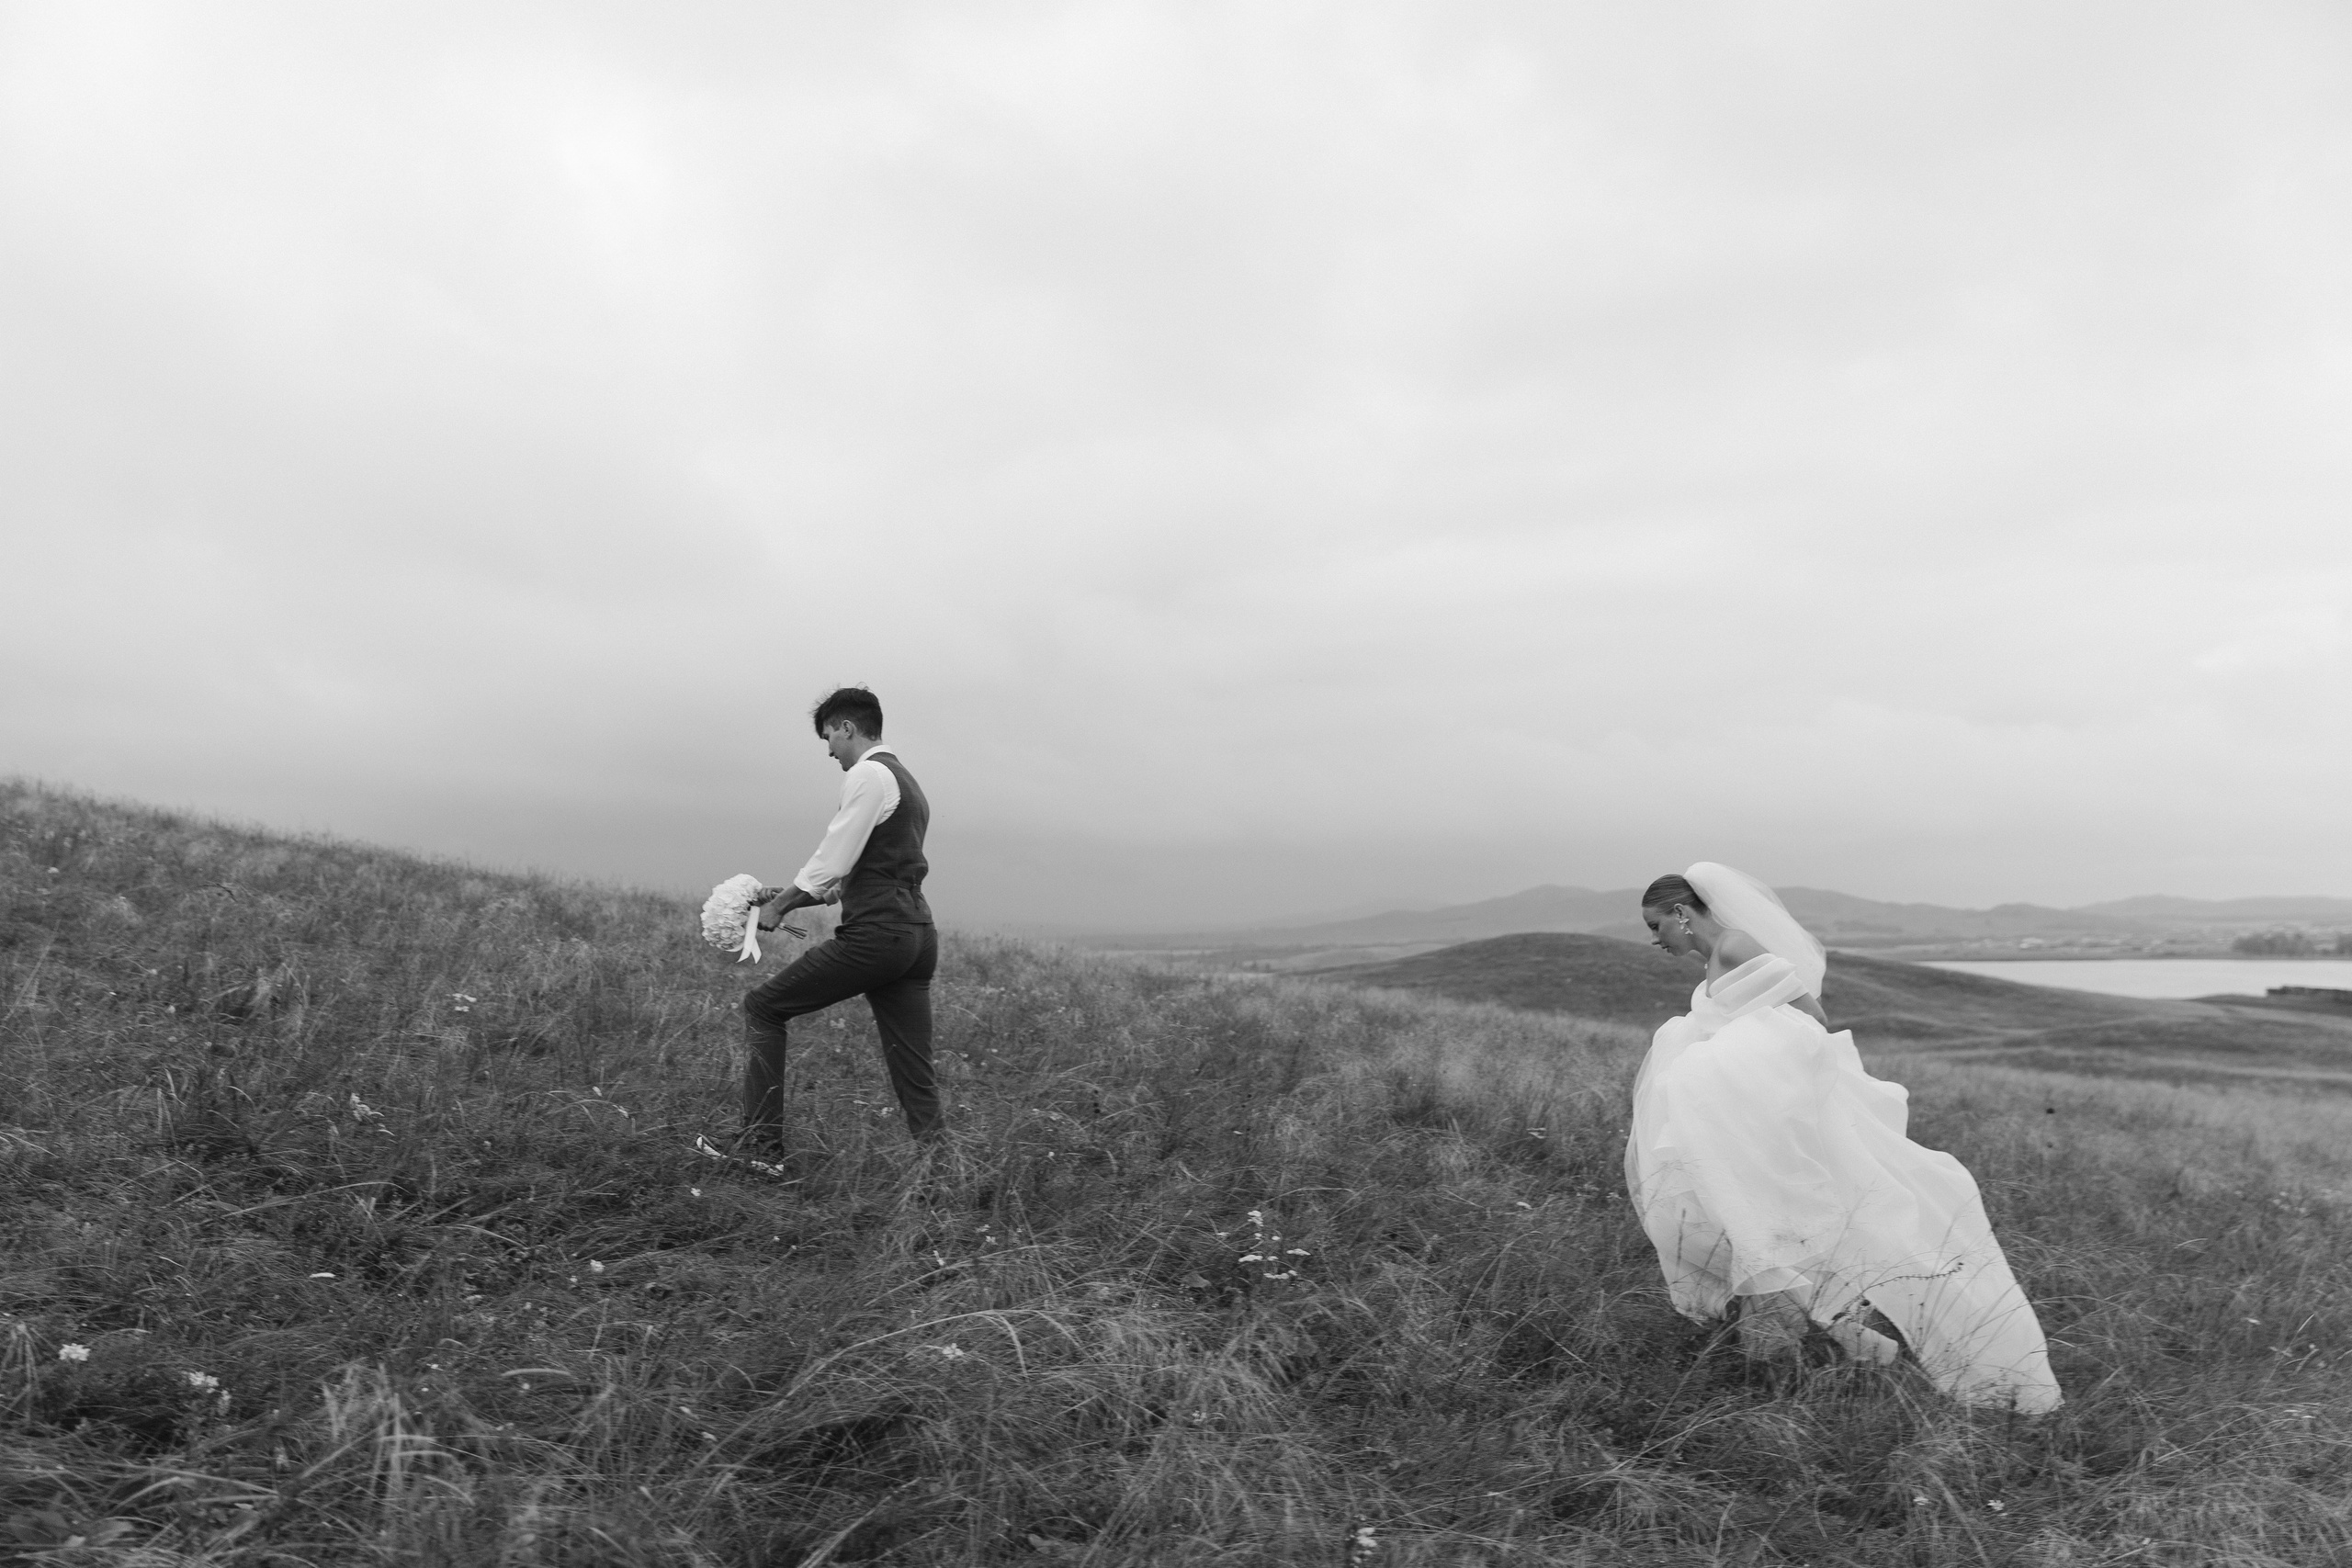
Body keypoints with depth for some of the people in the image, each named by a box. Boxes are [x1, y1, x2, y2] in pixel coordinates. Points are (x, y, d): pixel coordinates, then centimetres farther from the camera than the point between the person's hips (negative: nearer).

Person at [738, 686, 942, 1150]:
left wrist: (780, 904, 2)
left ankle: (761, 1143, 5)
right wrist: (791, 897, 21)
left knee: (763, 1007, 6)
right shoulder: (907, 782, 24)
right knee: (917, 1081, 6)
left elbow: (834, 859, -11)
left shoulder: (867, 774, -5)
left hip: (875, 934, -9)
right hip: (918, 935, 9)